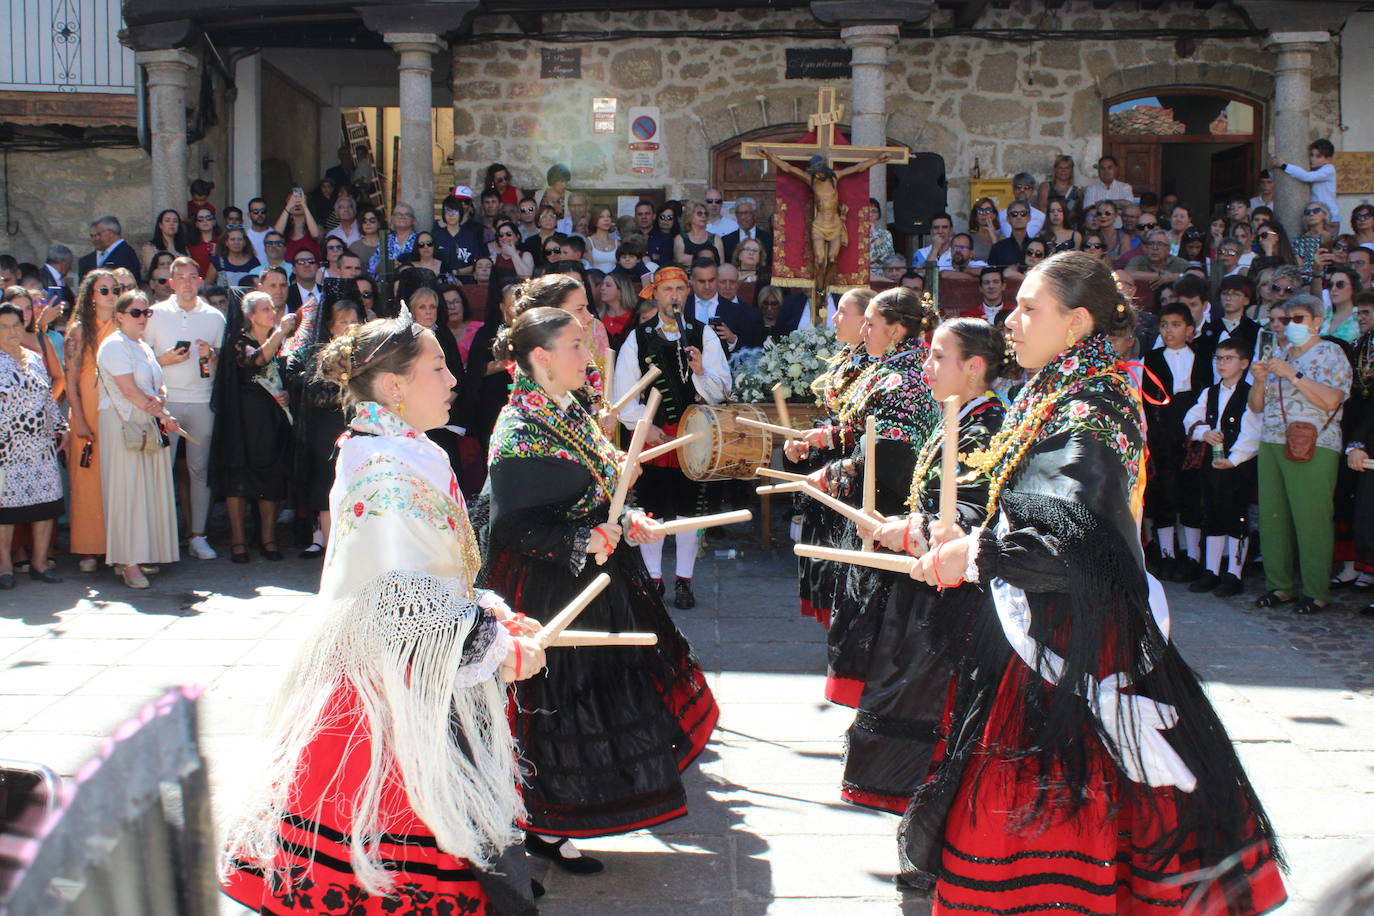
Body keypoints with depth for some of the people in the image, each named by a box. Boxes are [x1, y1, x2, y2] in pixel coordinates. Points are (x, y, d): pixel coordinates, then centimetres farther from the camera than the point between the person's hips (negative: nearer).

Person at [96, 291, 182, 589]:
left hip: (149, 427, 8)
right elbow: (129, 390, -15)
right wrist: (165, 416, -11)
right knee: (127, 490, -9)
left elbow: (159, 387, 16)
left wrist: (160, 400, -9)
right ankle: (128, 563, -9)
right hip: (123, 425, -8)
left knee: (149, 490, 5)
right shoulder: (114, 346, -7)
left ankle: (140, 556, 10)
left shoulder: (144, 347, 19)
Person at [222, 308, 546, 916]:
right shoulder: (389, 469, -19)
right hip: (405, 688, -10)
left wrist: (491, 615, 10)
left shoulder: (403, 455, 13)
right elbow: (404, 604, -24)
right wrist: (498, 650, -15)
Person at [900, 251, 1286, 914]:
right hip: (1031, 630, 9)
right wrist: (963, 540, 6)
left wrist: (974, 553, -18)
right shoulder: (1052, 400, 9)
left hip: (1070, 646, -9)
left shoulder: (1088, 421, -19)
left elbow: (1078, 551, -29)